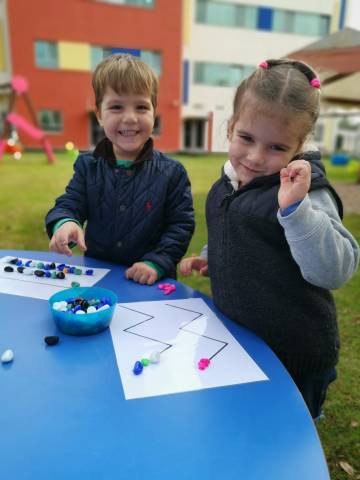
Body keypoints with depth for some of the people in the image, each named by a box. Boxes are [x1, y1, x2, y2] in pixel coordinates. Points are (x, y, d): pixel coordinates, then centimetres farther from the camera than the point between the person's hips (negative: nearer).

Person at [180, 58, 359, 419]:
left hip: (293, 360, -6)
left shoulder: (305, 193, -21)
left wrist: (295, 207, -40)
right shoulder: (228, 184, 2)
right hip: (236, 338, 7)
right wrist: (209, 258, 5)